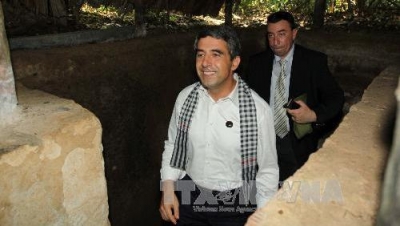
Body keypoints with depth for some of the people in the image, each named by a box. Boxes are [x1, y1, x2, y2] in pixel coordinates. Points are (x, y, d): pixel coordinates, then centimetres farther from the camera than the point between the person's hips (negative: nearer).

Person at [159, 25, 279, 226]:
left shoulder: (258, 109, -20)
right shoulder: (185, 97, -9)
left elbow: (268, 170, -10)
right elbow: (172, 145, 4)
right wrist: (168, 189, -2)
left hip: (236, 204, -2)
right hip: (189, 198, 3)